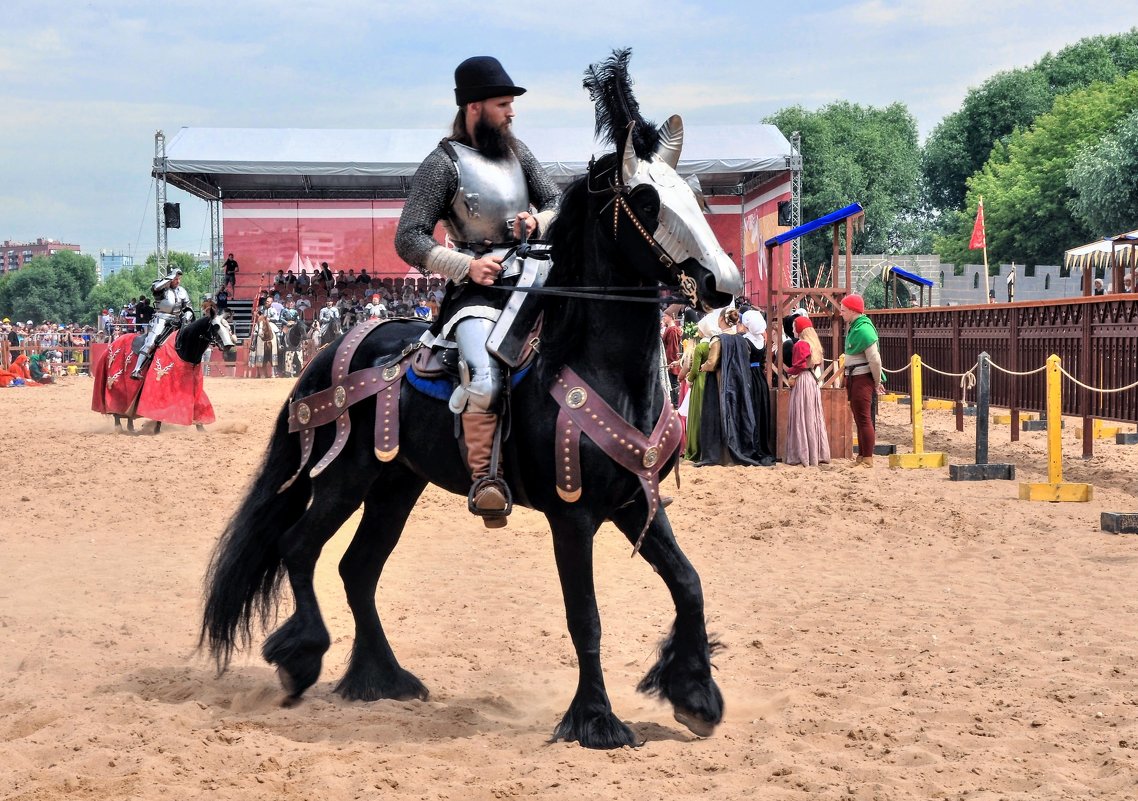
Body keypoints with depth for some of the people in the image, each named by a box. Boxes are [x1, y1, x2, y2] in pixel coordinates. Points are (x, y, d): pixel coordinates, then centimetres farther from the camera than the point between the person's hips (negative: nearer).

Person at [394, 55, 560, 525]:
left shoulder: (516, 151, 15)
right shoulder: (445, 163, -4)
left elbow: (559, 204, 19)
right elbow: (408, 239, -9)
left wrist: (539, 222, -5)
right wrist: (466, 266, -21)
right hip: (478, 292, -7)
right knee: (485, 377, -33)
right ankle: (484, 477, -19)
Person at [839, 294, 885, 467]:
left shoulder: (863, 329, -18)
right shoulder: (853, 327, 13)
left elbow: (874, 359, -21)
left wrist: (877, 382, -12)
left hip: (863, 378, -10)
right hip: (853, 378, 10)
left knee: (864, 419, -6)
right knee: (859, 419, 15)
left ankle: (868, 459, -3)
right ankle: (861, 456, 22)